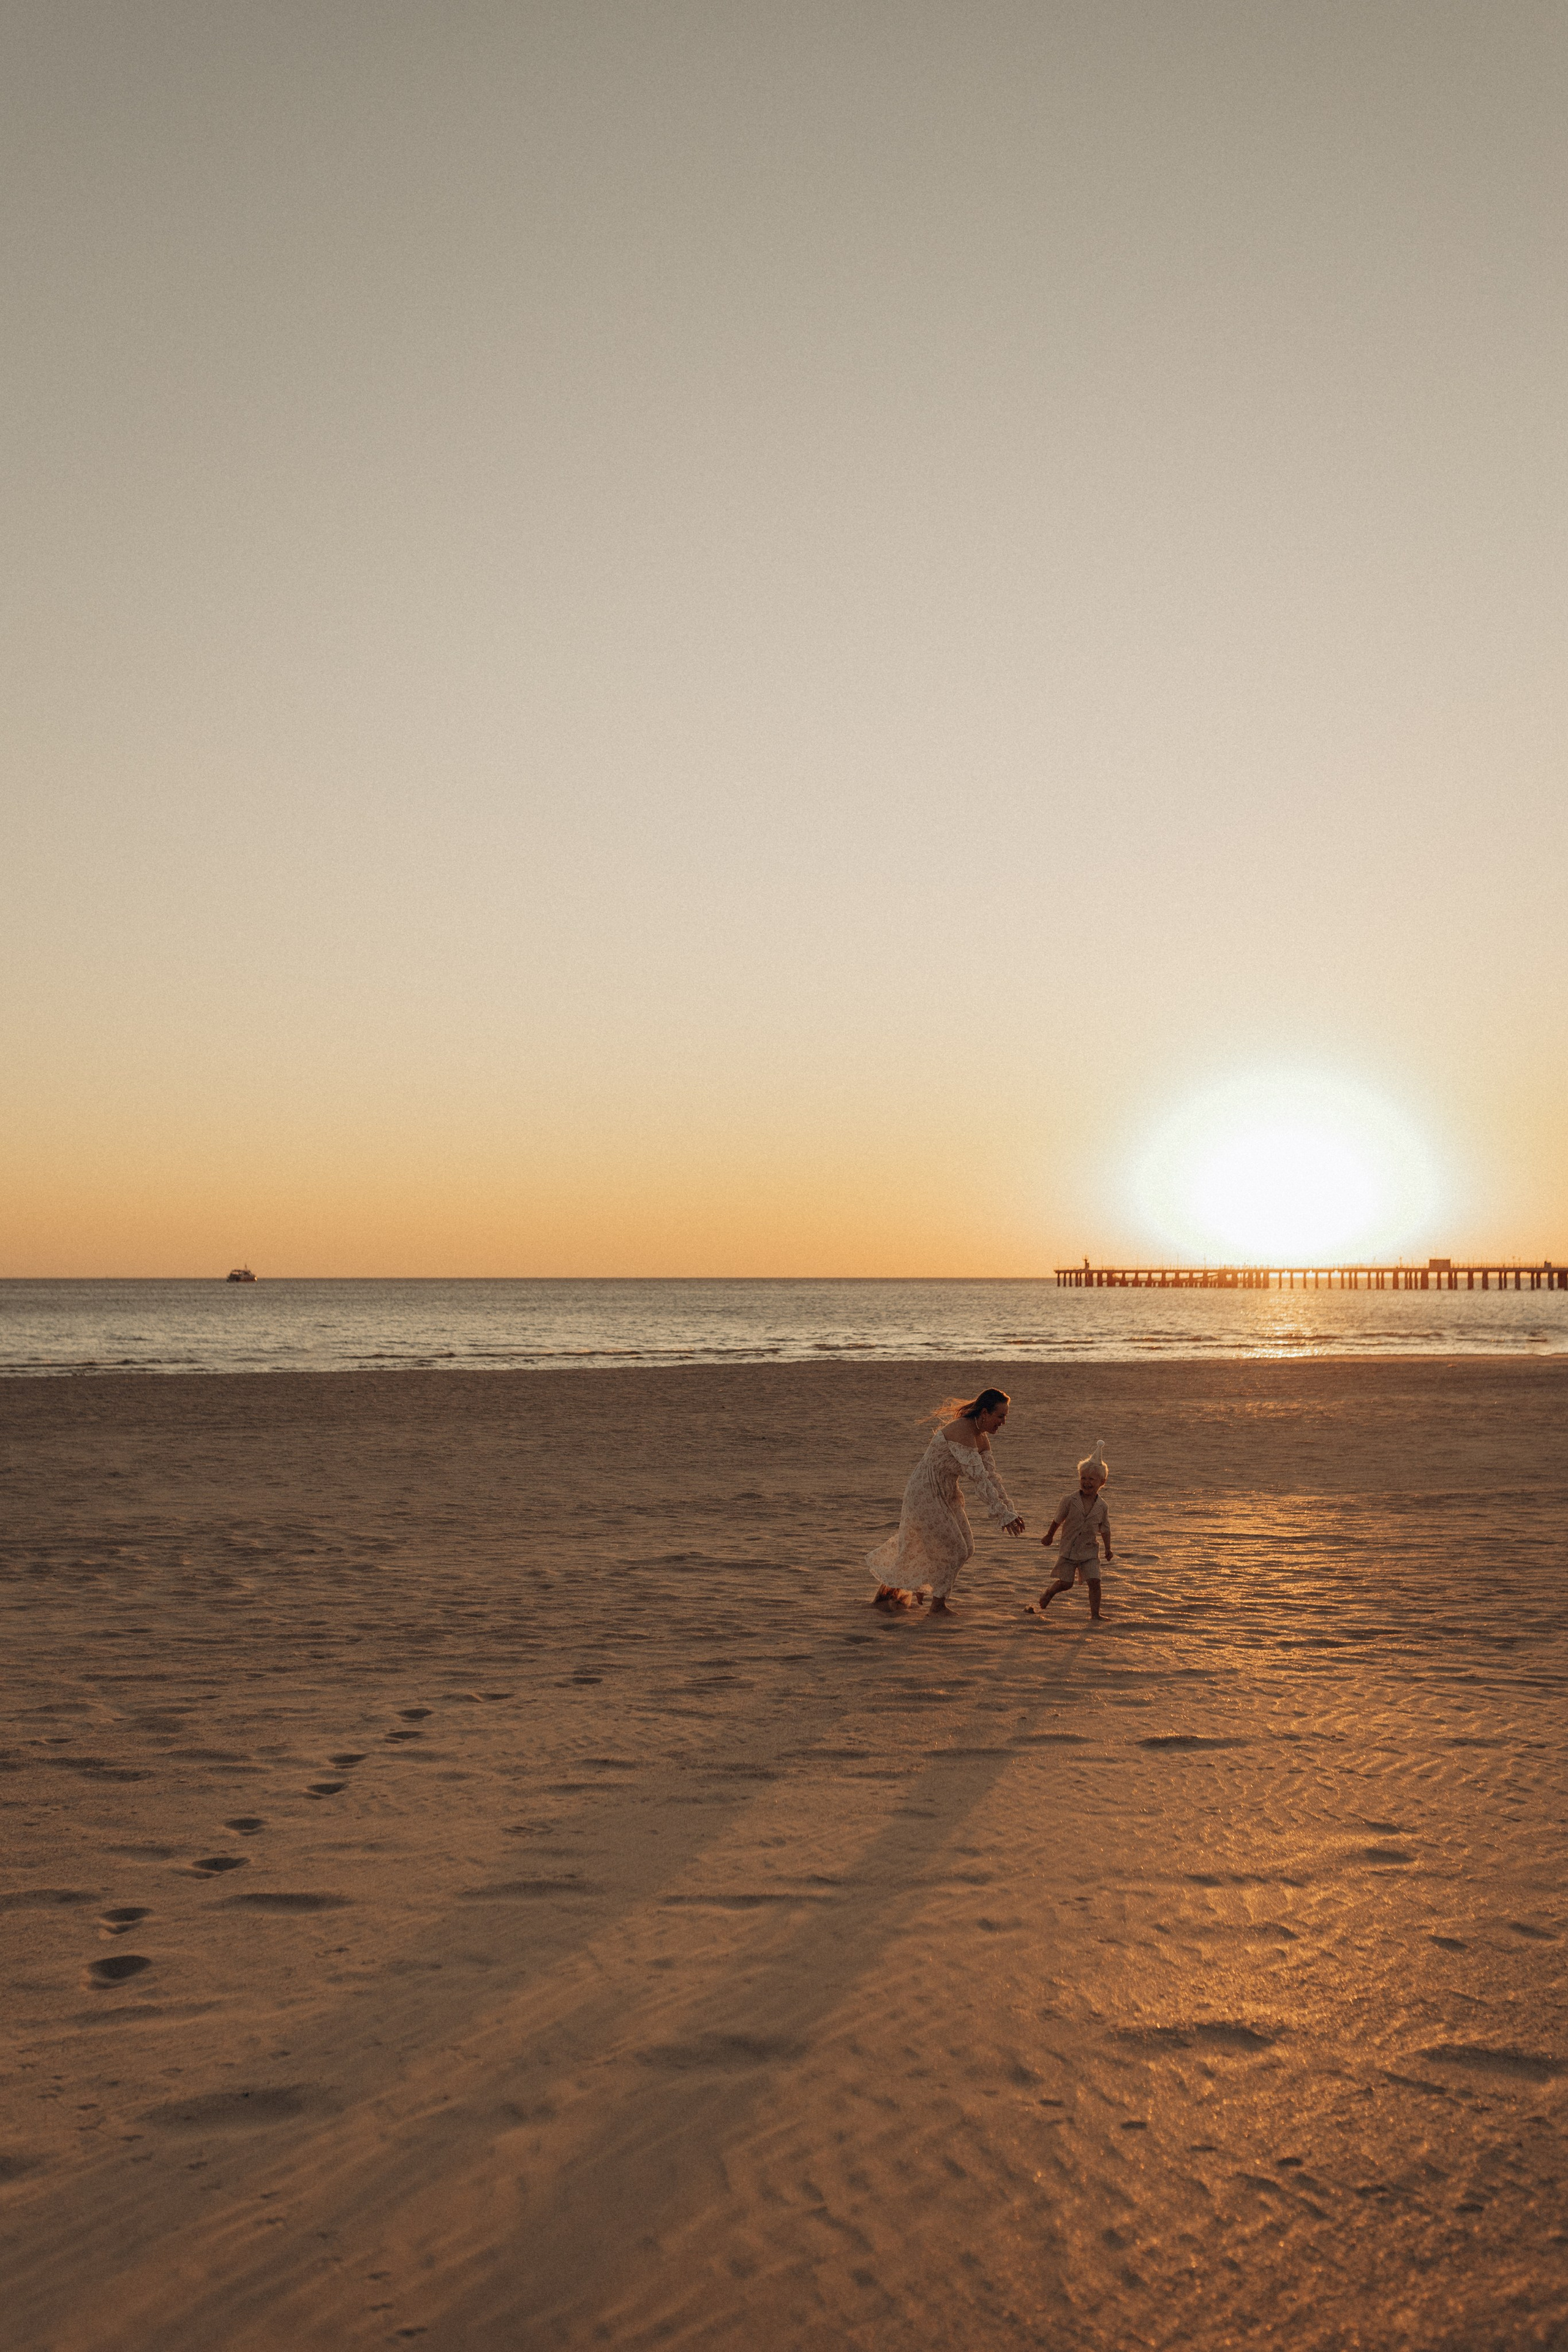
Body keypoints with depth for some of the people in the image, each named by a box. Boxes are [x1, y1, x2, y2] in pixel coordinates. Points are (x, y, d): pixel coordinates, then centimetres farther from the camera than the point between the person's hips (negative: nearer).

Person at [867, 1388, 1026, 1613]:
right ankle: (937, 1606, 14)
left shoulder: (981, 1437, 2)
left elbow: (990, 1476, 8)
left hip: (946, 1495, 10)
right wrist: (1004, 1514, -27)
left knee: (965, 1548, 13)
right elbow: (978, 1478, -30)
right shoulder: (962, 1432, -28)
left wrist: (1010, 1510, 2)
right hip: (925, 1493, -10)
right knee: (951, 1550, -5)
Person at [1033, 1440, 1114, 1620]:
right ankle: (1050, 1591, 35)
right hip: (1069, 1550, -1)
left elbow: (1105, 1529, 8)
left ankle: (1095, 1614, 2)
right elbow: (1058, 1520, 4)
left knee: (1094, 1582, -9)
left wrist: (1108, 1549, 4)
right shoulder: (1070, 1501, -11)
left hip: (1090, 1552, 1)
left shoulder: (1102, 1506, -5)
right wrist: (1049, 1536, 14)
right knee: (1066, 1583, 3)